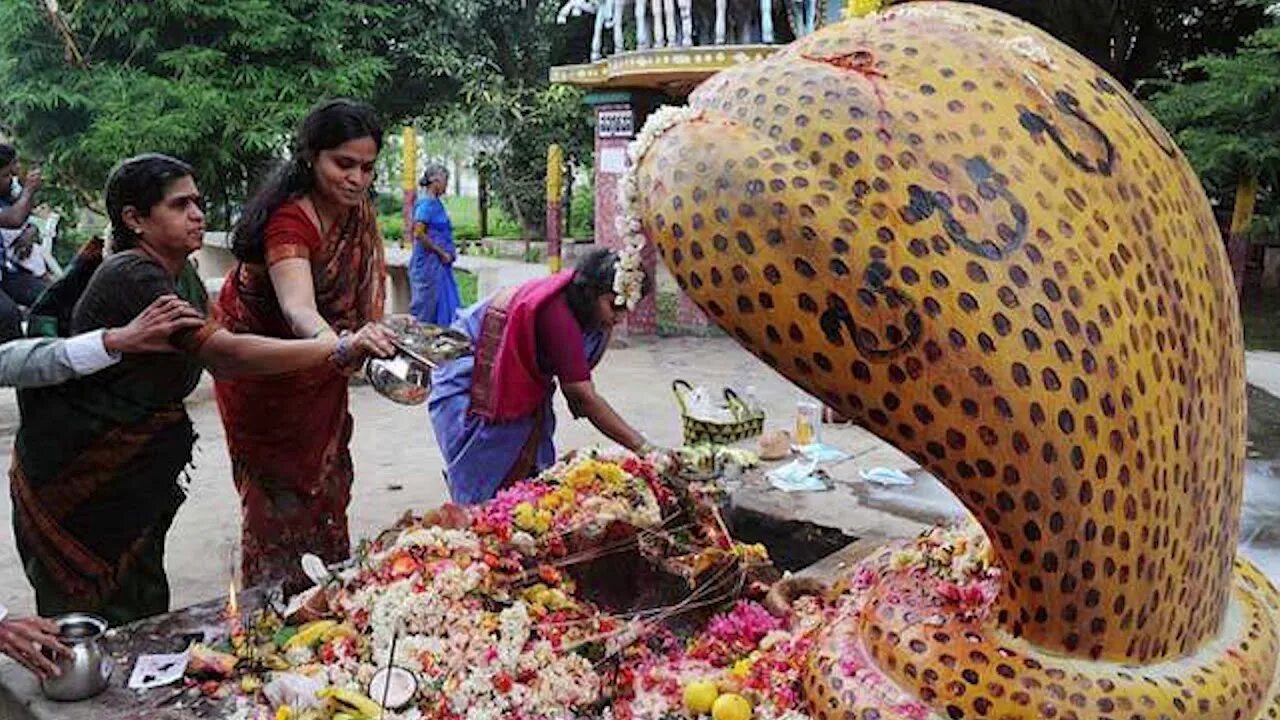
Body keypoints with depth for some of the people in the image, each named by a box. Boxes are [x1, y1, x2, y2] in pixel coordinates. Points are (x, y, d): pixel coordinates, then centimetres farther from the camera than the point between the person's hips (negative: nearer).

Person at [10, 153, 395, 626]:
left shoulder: (184, 277, 7)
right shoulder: (130, 276, -23)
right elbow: (224, 354, -33)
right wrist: (341, 348, -40)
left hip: (132, 481, 8)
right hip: (73, 480, -8)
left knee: (147, 617, 13)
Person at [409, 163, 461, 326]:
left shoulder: (436, 203, 12)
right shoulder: (426, 204, -14)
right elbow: (419, 234, -21)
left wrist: (450, 251, 11)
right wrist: (442, 253, -14)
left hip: (440, 264, 9)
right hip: (429, 263, -9)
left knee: (447, 305, 11)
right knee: (426, 309, -1)